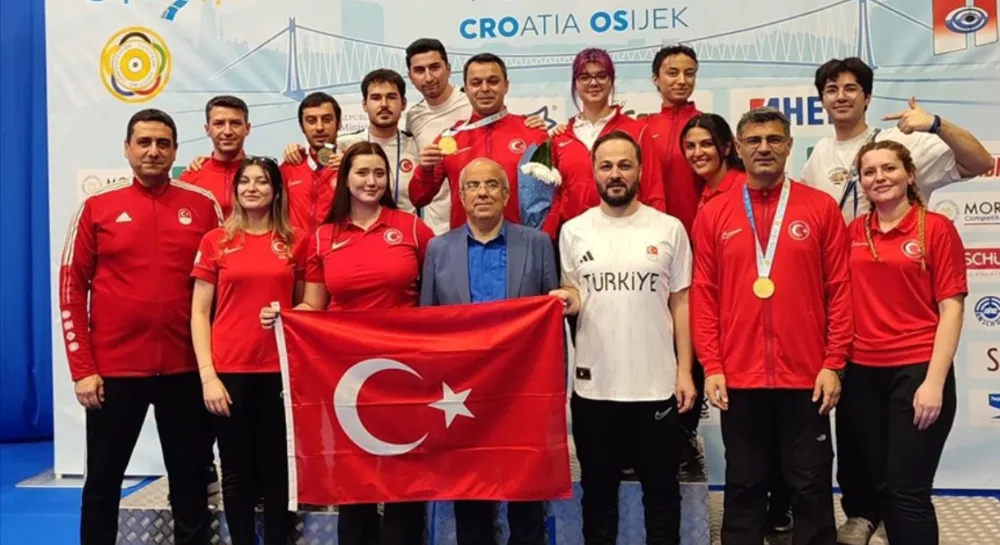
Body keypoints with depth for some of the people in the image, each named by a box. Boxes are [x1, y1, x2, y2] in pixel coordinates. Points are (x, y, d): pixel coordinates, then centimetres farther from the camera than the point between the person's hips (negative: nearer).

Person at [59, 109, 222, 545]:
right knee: (103, 480, 10)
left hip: (185, 368, 1)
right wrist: (82, 368, -5)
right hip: (114, 368, -1)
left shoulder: (203, 205, 3)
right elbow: (72, 288, 0)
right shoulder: (97, 207, 1)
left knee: (190, 479, 11)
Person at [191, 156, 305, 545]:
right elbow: (199, 312, 2)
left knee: (277, 469, 7)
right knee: (237, 471, 9)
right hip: (229, 371, 0)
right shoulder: (216, 241, 3)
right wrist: (207, 374, -6)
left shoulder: (295, 243, 6)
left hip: (279, 371, 1)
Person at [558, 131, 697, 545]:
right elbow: (566, 298, 9)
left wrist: (685, 370, -3)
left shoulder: (669, 229, 1)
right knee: (598, 489, 14)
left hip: (657, 384, -1)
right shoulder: (573, 232, 3)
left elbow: (680, 303, 2)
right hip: (594, 385, 1)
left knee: (662, 489, 12)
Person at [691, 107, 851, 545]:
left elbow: (839, 290, 1)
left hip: (806, 376, 0)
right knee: (744, 486, 11)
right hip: (738, 378, 1)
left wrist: (833, 364, -4)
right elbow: (703, 296, 2)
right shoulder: (713, 214, 4)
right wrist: (711, 367, -4)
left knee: (811, 486, 9)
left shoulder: (821, 208, 2)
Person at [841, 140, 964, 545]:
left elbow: (951, 309, -8)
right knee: (882, 487, 13)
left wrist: (935, 382, -13)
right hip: (862, 373, 4)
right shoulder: (853, 232, 7)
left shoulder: (936, 227, -5)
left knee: (908, 492, -1)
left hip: (916, 371, -4)